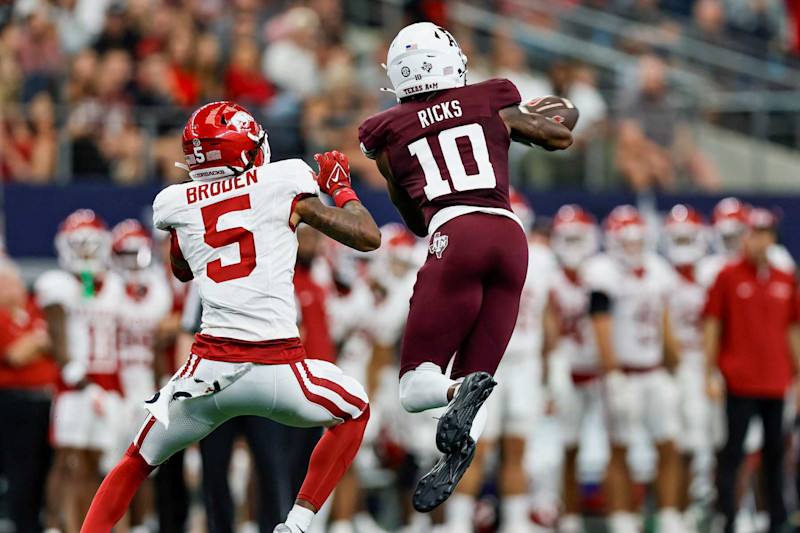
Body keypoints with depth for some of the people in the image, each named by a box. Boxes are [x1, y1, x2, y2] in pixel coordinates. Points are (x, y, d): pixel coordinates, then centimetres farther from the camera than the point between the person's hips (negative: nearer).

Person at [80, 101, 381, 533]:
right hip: (278, 374, -2)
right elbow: (368, 237, 8)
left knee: (136, 463, 23)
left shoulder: (177, 204, 11)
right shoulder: (285, 184, 3)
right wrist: (340, 185, 25)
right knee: (354, 411, 28)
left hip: (208, 368, 2)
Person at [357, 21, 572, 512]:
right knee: (475, 377, 10)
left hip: (455, 236, -2)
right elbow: (561, 138, 34)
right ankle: (457, 455, -22)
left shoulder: (389, 136, 18)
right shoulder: (493, 105, 18)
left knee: (416, 389, 3)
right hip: (511, 236, 2)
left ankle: (465, 394, -33)